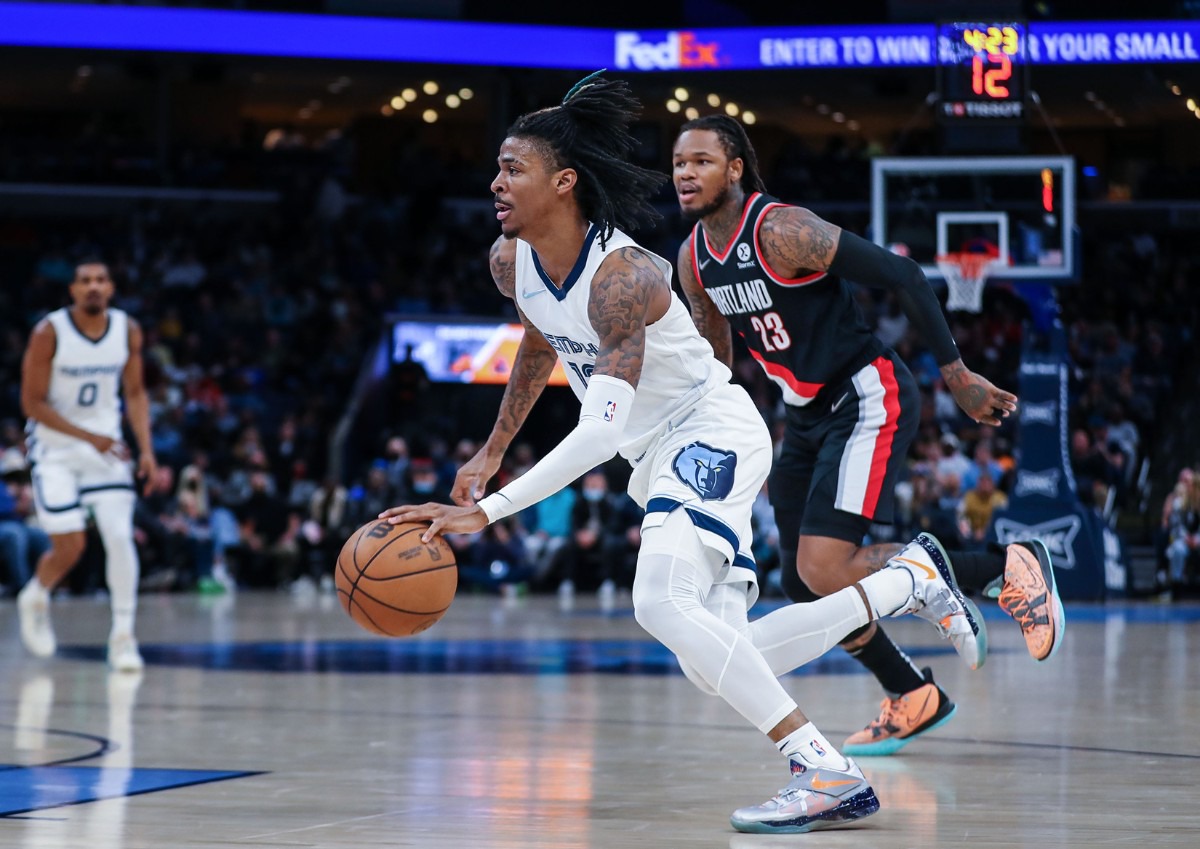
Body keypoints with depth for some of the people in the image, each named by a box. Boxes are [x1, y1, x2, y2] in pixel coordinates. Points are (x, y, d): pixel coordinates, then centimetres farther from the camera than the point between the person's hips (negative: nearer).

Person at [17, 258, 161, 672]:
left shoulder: (128, 331, -4)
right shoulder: (49, 333, -17)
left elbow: (134, 393, 7)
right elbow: (32, 402, -15)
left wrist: (146, 450, -3)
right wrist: (90, 437, -21)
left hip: (106, 444, 3)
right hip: (56, 448, -3)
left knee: (119, 535, -11)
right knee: (69, 548, -6)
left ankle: (123, 636, -2)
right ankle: (35, 598, 27)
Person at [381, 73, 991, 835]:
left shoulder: (622, 276, -28)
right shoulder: (511, 264, -3)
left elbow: (601, 431, -35)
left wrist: (490, 511, -40)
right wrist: (493, 451, 26)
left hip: (715, 430, -9)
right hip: (661, 454, 9)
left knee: (662, 603, -32)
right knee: (715, 664, 6)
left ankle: (826, 771, -28)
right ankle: (909, 581, 25)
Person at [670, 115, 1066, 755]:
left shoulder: (782, 231, -21)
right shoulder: (694, 258, 4)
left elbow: (901, 275, -20)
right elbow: (714, 354, 19)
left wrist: (956, 374, -20)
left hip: (867, 398, -8)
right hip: (807, 414, 9)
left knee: (825, 570, -21)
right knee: (804, 585, 7)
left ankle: (1008, 568, -6)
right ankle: (911, 699, 26)